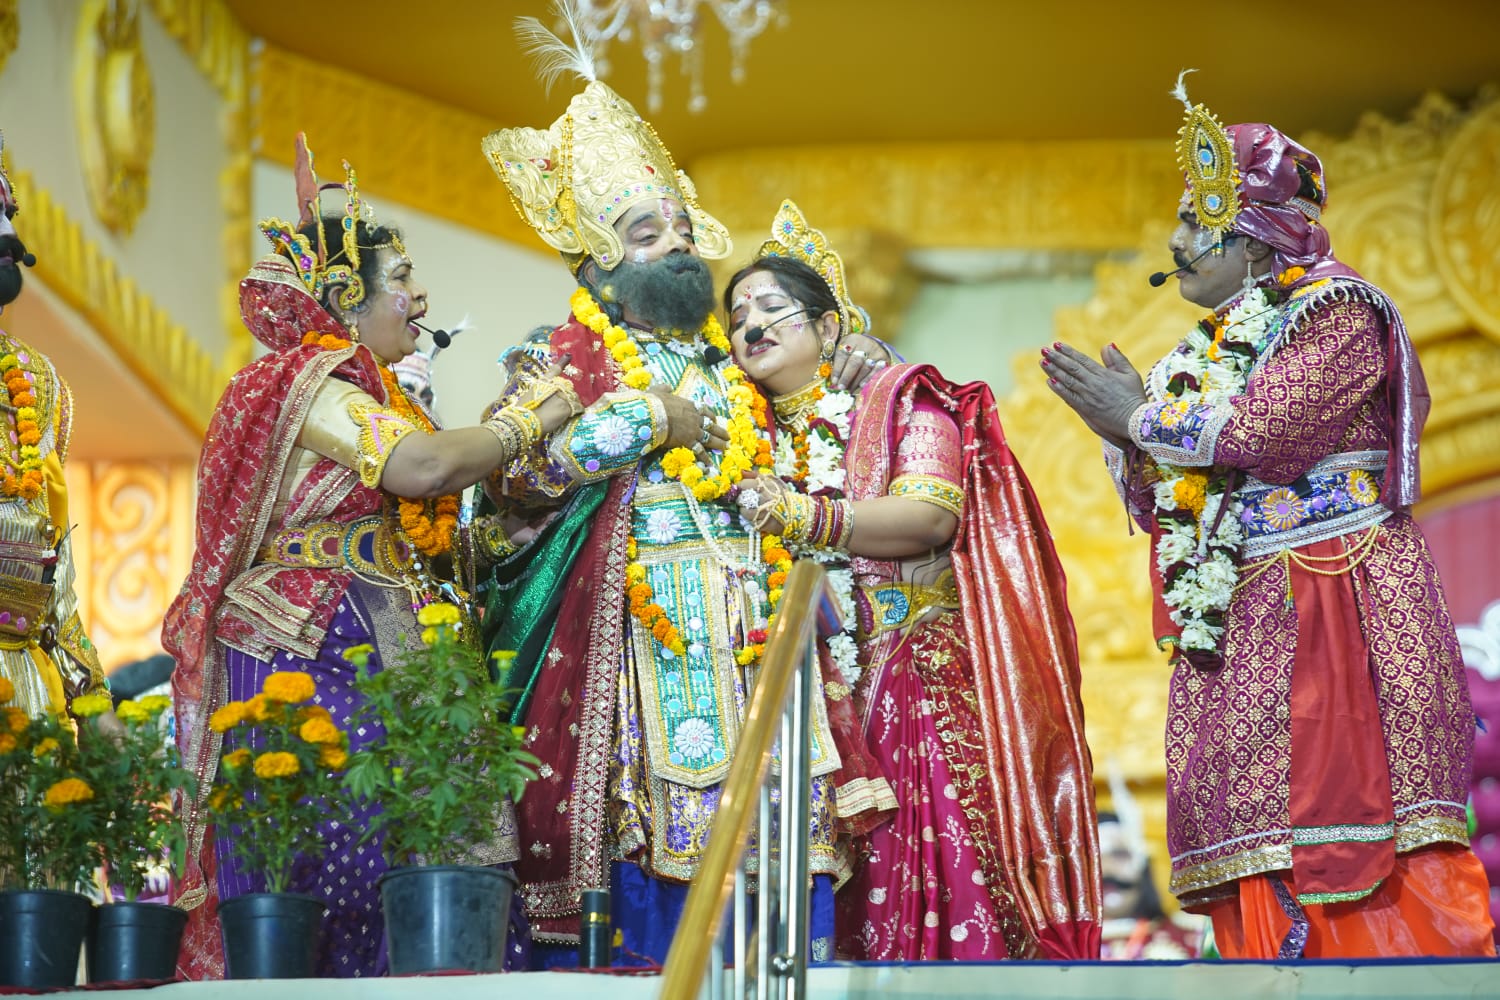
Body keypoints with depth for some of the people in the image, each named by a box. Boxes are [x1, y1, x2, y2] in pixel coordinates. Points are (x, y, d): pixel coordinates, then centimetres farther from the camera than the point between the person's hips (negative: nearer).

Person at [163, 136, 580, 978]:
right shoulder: (309, 383, -8)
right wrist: (528, 422, -7)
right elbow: (421, 468, -22)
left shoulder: (368, 392, 21)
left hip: (374, 662, 9)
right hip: (307, 658, -9)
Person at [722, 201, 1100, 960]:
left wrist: (805, 517, -18)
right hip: (807, 700, 4)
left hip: (920, 688, -4)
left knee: (935, 876, -14)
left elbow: (932, 516, -11)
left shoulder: (896, 400, 5)